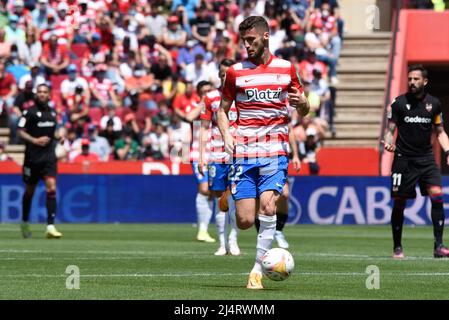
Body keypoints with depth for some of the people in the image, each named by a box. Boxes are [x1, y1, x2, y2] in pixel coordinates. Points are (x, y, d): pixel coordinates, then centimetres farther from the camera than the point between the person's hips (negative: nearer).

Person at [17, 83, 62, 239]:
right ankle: (25, 222, 33)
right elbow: (21, 131, -9)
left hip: (49, 157, 3)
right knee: (30, 190, 10)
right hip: (33, 156, -3)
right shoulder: (30, 112, -5)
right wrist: (35, 140, -20)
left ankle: (50, 226, -19)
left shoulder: (52, 112, 11)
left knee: (51, 187, -14)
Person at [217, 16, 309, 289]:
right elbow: (223, 109, 15)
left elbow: (303, 111, 16)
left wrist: (301, 102, -8)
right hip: (244, 152, 1)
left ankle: (258, 269, -11)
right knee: (245, 221, -6)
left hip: (275, 151, -1)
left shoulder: (286, 69, 8)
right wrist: (226, 135, -4)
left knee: (267, 207, -20)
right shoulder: (235, 72, 7)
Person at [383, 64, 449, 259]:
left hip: (426, 158, 1)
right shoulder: (399, 103, -1)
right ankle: (397, 247, 15)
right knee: (399, 202, 1)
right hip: (404, 159, -1)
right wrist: (388, 142, -19)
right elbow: (390, 130, 2)